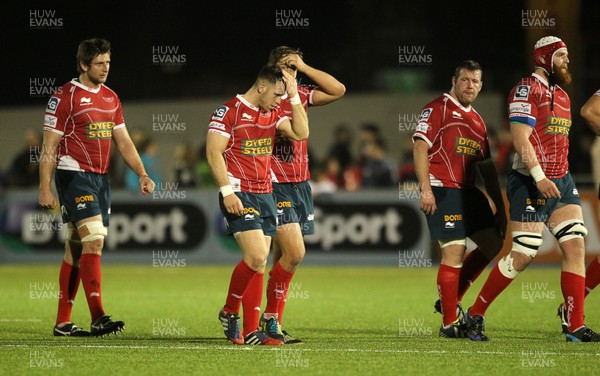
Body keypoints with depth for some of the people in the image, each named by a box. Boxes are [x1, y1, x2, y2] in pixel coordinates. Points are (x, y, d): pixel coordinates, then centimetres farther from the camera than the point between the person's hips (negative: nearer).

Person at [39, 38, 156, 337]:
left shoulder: (110, 98, 13)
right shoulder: (65, 97, -8)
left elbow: (123, 141, 17)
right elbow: (49, 146, -8)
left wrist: (142, 174, 5)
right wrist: (45, 189, -12)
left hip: (100, 178, 7)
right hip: (74, 175, -7)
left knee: (76, 250, 8)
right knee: (94, 240, -18)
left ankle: (62, 322, 12)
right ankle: (98, 318, -22)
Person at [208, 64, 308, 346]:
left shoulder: (273, 113, 13)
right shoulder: (229, 111, -8)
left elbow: (300, 133, 3)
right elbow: (214, 152, -12)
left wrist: (294, 96, 2)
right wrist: (227, 192, -18)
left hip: (265, 194, 7)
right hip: (239, 195, -7)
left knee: (259, 264, 3)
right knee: (256, 257, -17)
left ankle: (251, 332, 6)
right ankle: (229, 312, 3)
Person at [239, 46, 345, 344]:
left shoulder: (300, 95, 10)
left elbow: (338, 90, 4)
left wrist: (304, 67, -1)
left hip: (299, 185, 6)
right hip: (274, 185, -6)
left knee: (282, 257, 8)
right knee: (295, 253, -15)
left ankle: (271, 322, 13)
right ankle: (270, 317, -2)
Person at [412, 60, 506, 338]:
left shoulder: (477, 121, 21)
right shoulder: (438, 109, -3)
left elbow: (487, 167, 23)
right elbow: (420, 146, -12)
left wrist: (500, 206, 18)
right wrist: (425, 188, -22)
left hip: (468, 190, 9)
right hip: (442, 189, -9)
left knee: (493, 242, 9)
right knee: (455, 251, -13)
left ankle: (450, 300, 17)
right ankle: (449, 323, -7)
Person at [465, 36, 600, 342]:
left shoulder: (561, 95, 17)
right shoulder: (527, 90, -11)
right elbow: (520, 139, -19)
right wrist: (539, 178, -26)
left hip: (562, 182, 8)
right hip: (531, 185, -8)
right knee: (523, 256, -7)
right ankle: (475, 315, 9)